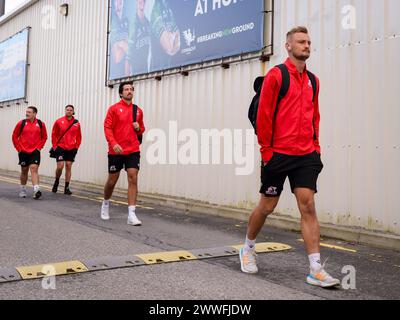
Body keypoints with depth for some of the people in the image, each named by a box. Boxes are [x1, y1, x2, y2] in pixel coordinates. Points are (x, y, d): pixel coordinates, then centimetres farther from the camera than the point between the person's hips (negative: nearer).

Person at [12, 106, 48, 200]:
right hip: (23, 151, 1)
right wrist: (18, 148, 0)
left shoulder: (41, 124, -1)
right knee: (24, 170, 11)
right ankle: (23, 190, 28)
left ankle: (36, 190, -21)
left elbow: (44, 137, 10)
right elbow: (15, 136, 6)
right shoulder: (21, 123, -2)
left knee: (34, 169, -13)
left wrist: (39, 147, 1)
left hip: (35, 151, -1)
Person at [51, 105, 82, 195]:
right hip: (60, 148, -2)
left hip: (71, 149, 2)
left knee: (68, 167, 4)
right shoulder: (59, 121, -2)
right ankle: (56, 181, 21)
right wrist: (54, 146, -2)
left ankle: (67, 188, 10)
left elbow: (79, 136, 10)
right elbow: (54, 134, 3)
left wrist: (77, 147, 3)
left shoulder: (76, 123, 3)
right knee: (60, 166, -8)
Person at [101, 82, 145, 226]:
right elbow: (107, 127, -7)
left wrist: (139, 128, -3)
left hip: (133, 150, 2)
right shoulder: (114, 108, -1)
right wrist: (113, 144, -19)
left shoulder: (138, 110, 10)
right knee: (112, 180, 8)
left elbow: (141, 129, 21)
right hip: (116, 151, -2)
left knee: (133, 179, -9)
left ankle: (131, 214, -9)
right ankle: (106, 203, 37)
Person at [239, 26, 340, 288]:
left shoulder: (312, 80, 13)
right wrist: (266, 149, -11)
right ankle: (248, 248, 33)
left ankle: (316, 270, -1)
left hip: (306, 155, 4)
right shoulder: (276, 75, -5)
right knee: (267, 206, 8)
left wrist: (316, 147, 10)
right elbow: (263, 115, -8)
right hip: (278, 154, -4)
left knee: (308, 206, -3)